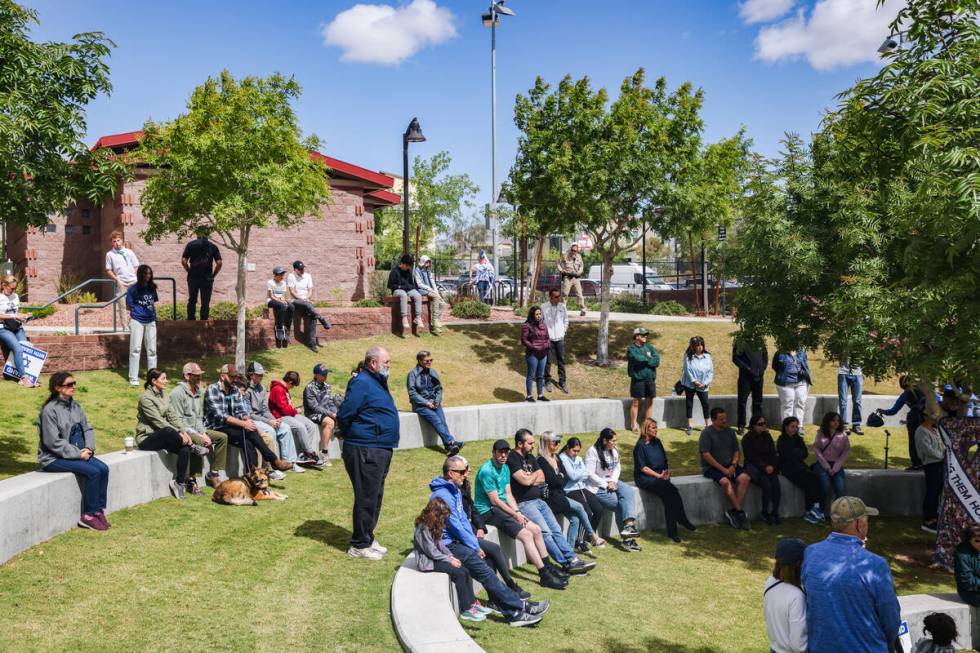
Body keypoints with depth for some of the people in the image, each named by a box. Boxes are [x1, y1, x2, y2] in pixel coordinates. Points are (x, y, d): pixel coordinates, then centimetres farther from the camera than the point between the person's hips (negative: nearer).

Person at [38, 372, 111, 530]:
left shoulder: (75, 405, 7)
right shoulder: (50, 410, -15)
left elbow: (87, 428, 9)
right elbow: (53, 442, -18)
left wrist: (89, 448, -8)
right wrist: (78, 453, -18)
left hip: (76, 453, 7)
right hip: (53, 458, -7)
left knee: (103, 468, -15)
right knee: (93, 472, -23)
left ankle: (99, 511, -7)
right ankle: (88, 516, -11)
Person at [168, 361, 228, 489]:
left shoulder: (198, 392, 15)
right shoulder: (177, 393, -12)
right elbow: (178, 421, -16)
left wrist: (203, 433, -2)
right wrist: (198, 435, -20)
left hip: (196, 429, 8)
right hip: (182, 431, -8)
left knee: (222, 437, -5)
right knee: (202, 443, -33)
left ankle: (213, 473, -3)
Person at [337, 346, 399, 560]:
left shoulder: (377, 382, 15)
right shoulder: (361, 383, -16)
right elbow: (344, 415, -18)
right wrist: (353, 436, -3)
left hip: (381, 450, 10)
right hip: (365, 451, -10)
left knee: (375, 496, 17)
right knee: (366, 498, -2)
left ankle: (367, 538, 28)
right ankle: (360, 545, 8)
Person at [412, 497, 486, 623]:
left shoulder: (434, 526, 11)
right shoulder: (423, 528, -20)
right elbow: (432, 552, -19)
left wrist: (451, 556, 0)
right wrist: (449, 560, -14)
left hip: (436, 558, 9)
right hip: (427, 562, -9)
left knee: (465, 571, -9)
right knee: (459, 574, -22)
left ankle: (472, 603, -4)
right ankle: (465, 611, -17)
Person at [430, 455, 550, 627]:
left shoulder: (455, 490, 12)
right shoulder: (442, 495, -20)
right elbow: (455, 527, -19)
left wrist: (474, 541, 3)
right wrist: (475, 547, -11)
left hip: (459, 537, 10)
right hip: (448, 544, -10)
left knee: (494, 549, 5)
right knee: (482, 569, -19)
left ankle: (497, 598, 8)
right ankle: (517, 610, -17)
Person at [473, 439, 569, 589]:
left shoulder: (505, 468, 11)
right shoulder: (487, 471, -17)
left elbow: (508, 494, 10)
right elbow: (495, 501, -17)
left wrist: (518, 513, -4)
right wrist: (515, 515, -11)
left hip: (503, 508, 9)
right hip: (487, 512, -9)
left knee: (536, 529, 4)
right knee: (526, 535, -19)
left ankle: (547, 566, 16)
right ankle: (544, 576, -15)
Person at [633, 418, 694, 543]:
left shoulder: (657, 442, 14)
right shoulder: (640, 445, -7)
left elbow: (665, 460, 20)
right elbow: (643, 467, -10)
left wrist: (667, 471, 0)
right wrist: (659, 476, -15)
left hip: (660, 476, 6)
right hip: (644, 478, -6)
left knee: (668, 496, -23)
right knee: (672, 490, -26)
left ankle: (672, 531, -17)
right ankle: (682, 520, -15)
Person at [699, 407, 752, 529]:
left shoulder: (730, 431, 12)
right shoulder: (707, 432, -6)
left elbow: (736, 451, 15)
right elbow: (706, 455, -13)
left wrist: (733, 465, -4)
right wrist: (723, 469, -16)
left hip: (729, 465, 5)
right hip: (711, 467, -5)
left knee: (744, 478, -22)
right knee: (726, 481, -33)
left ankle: (732, 511, -19)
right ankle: (739, 512, -18)